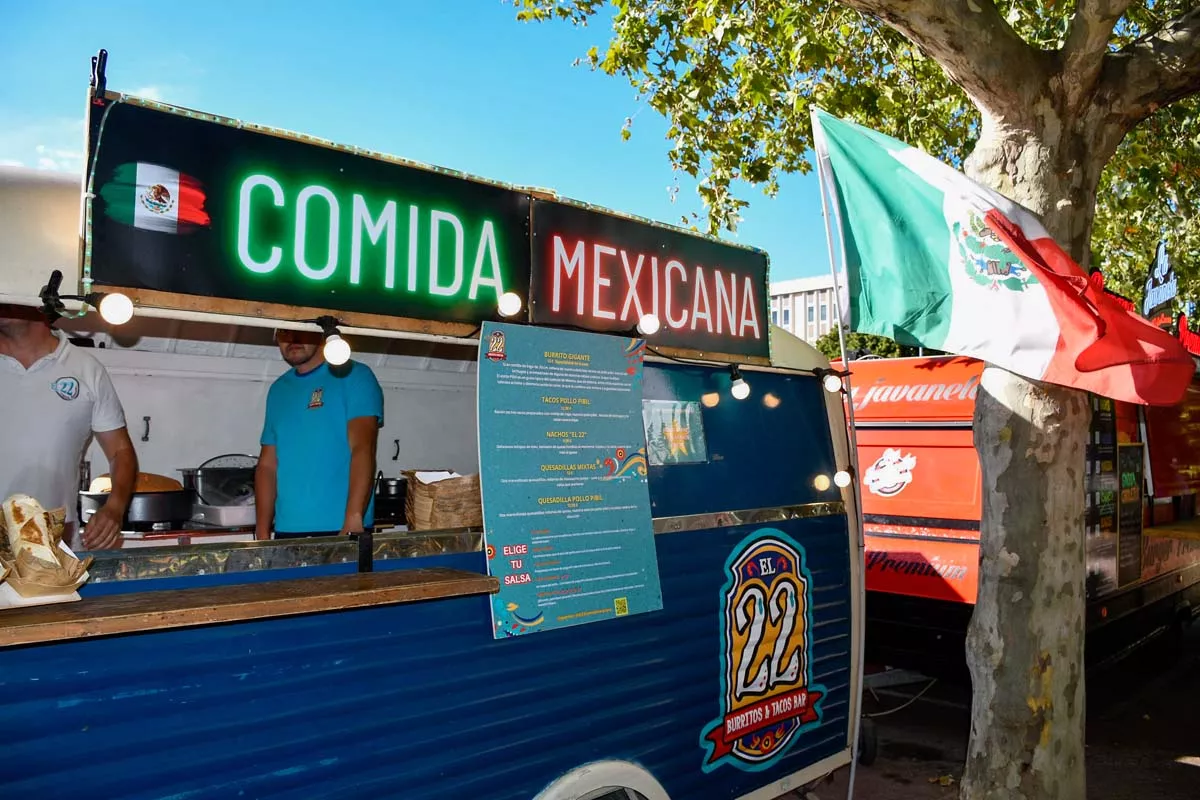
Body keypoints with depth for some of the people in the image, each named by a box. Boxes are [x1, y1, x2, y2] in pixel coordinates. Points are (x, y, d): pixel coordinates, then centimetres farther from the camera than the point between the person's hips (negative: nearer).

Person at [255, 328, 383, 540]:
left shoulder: (354, 375, -3)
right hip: (287, 531, 5)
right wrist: (262, 532, 3)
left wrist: (353, 520, -24)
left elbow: (362, 449, -14)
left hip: (340, 529, -5)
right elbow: (267, 464, 12)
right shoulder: (278, 390, 14)